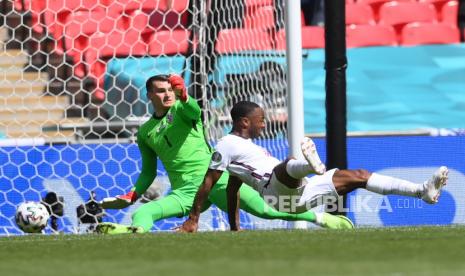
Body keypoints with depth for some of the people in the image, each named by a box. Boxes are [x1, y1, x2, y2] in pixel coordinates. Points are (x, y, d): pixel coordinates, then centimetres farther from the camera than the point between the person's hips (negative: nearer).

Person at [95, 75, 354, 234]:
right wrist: (133, 194, 11)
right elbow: (149, 171, 26)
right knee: (141, 212, -24)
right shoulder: (145, 133, 17)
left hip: (214, 178, -4)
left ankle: (320, 218, -7)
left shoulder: (180, 108, 5)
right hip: (184, 192, 4)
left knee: (266, 209, -17)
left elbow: (194, 111, -20)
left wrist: (183, 96, -42)